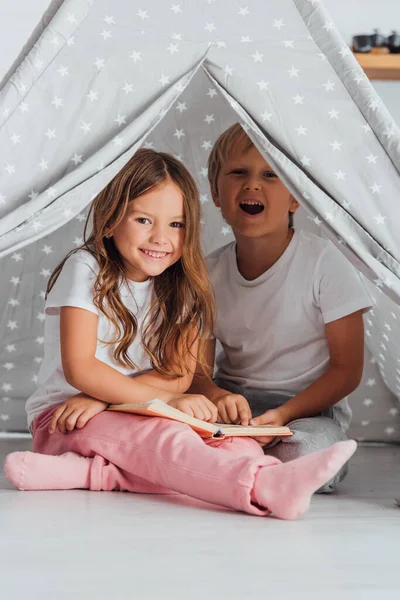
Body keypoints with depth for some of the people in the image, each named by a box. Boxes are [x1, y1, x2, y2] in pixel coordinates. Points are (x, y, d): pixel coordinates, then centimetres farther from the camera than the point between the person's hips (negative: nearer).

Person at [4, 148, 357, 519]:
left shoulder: (180, 288, 6)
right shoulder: (86, 270, -7)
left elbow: (180, 374, -4)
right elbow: (79, 369, -15)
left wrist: (102, 398, -19)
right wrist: (165, 398, -23)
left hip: (141, 418, 5)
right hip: (63, 416, -5)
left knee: (238, 445, -25)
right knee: (159, 436, -37)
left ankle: (87, 472, -40)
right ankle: (267, 489, -64)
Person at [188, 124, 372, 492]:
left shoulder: (324, 263, -10)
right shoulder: (210, 272, 2)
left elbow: (347, 369, -8)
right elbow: (198, 369, 2)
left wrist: (283, 414, -22)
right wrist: (216, 396, -23)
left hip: (309, 407, -3)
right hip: (233, 403, 4)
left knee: (300, 459, -36)